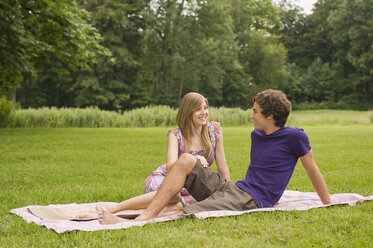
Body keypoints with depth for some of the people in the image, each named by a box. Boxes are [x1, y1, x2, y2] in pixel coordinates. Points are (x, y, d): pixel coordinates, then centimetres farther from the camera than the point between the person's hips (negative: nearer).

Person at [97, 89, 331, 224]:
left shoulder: (294, 137, -4)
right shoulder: (256, 135, 18)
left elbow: (313, 170, 2)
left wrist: (328, 206, 7)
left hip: (250, 201, -8)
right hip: (230, 188, 8)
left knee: (183, 216, -28)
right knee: (186, 160, -11)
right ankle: (145, 216, -23)